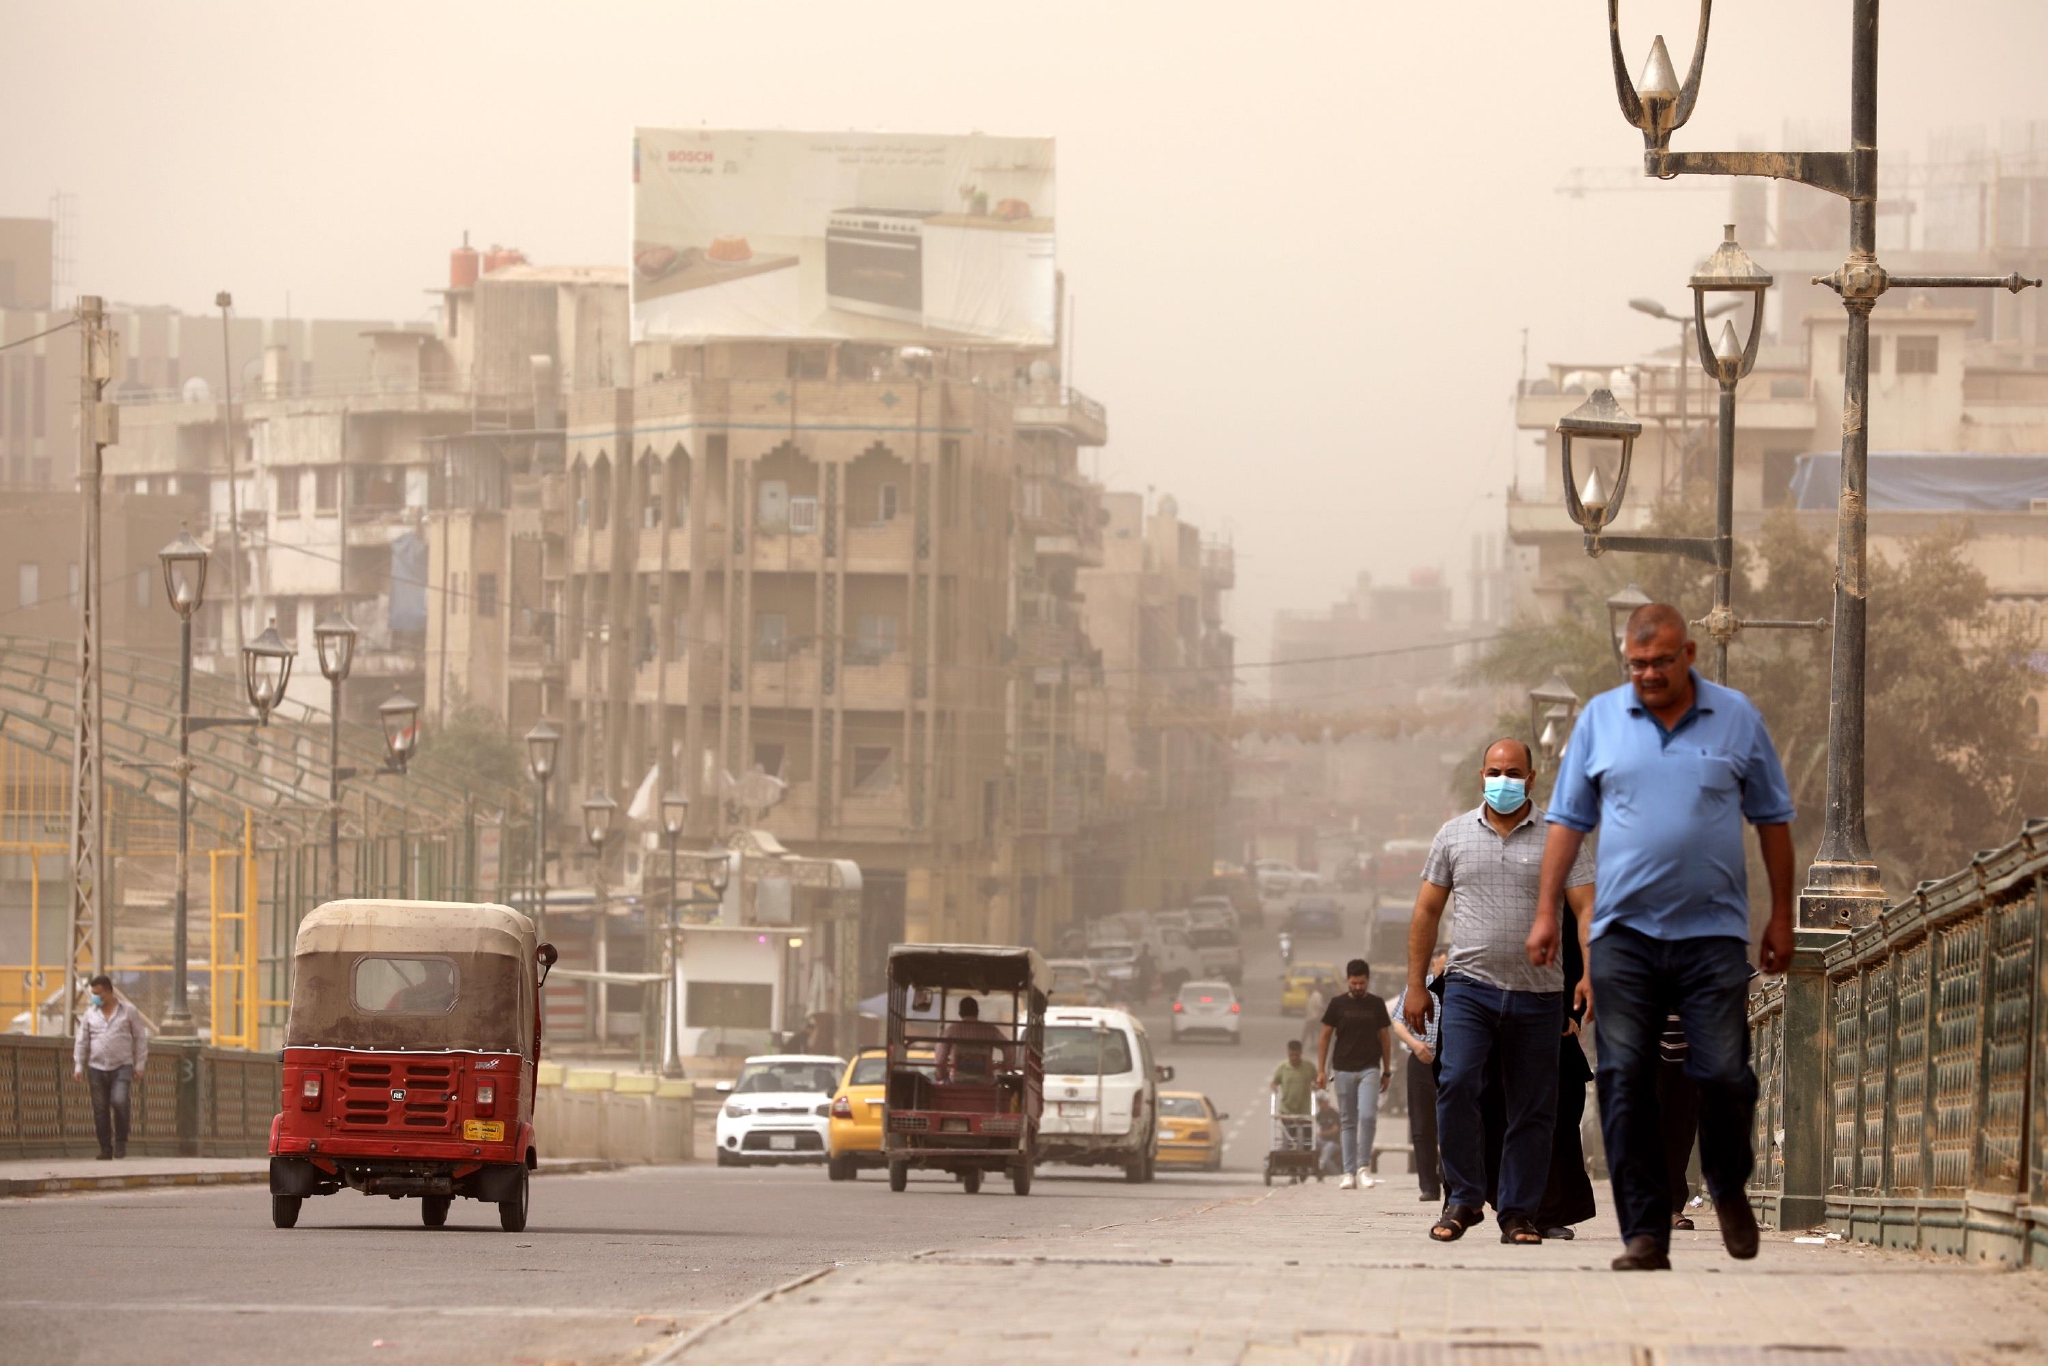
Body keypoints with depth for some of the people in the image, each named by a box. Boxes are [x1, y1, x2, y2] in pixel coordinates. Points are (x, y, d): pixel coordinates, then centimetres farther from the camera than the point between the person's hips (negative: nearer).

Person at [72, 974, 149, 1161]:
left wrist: (139, 1065, 1)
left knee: (119, 1102, -22)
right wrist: (78, 1066, 5)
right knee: (100, 1110, 0)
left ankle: (121, 1142, -6)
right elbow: (81, 1041, 12)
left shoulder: (129, 1011, 3)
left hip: (122, 1067, -3)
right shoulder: (90, 1013, 10)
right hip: (97, 1068, 3)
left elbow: (140, 1038, 6)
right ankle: (105, 1150, 7)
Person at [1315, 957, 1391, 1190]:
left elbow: (1384, 1038, 13)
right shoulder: (1337, 1004, 4)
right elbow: (1325, 1037, 7)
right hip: (1343, 1070, 0)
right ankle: (1349, 1172, 5)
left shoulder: (1376, 1005, 6)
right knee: (1347, 1122, 3)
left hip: (1369, 1069, 0)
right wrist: (1321, 1070, 1)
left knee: (1367, 1116, -15)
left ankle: (1364, 1167, -6)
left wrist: (1387, 1072, 11)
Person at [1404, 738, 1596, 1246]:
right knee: (1456, 1085, -17)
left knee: (1532, 1108, 2)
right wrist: (1415, 985, 8)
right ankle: (1464, 1197, -6)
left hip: (1537, 992, 0)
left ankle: (1518, 1213, 11)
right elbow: (1426, 911, 13)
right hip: (1470, 986, 0)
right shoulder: (1454, 835, 10)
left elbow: (1588, 909, -1)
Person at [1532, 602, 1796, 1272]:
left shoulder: (1736, 717, 6)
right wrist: (1547, 911, 5)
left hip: (1713, 933, -1)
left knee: (1725, 1075, -6)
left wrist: (1781, 914, 11)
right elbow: (1568, 820, 11)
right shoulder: (1599, 719, 8)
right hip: (1624, 932, 1)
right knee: (1625, 1082, -5)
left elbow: (1772, 819, 12)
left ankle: (1729, 1187, 23)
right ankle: (1645, 1232, -2)